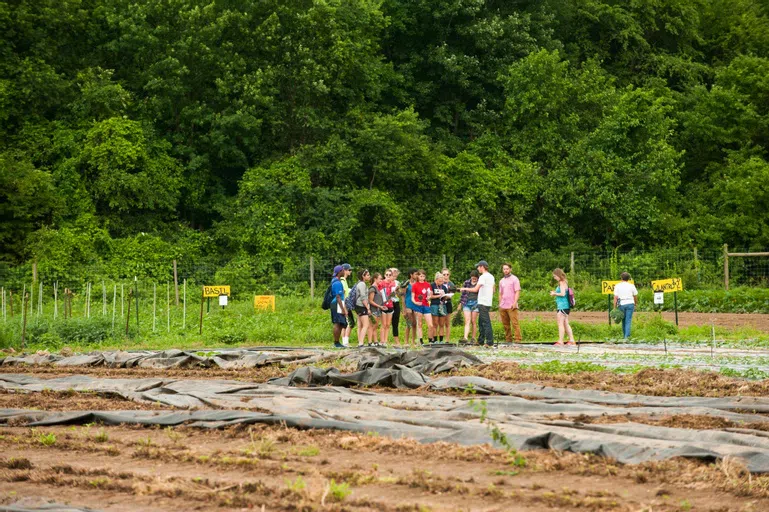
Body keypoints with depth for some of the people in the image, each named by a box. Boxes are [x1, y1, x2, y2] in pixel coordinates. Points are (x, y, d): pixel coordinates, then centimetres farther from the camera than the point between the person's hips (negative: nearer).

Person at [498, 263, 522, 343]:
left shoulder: (514, 279, 1)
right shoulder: (501, 281, 18)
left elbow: (517, 292, -6)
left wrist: (515, 303, -16)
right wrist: (500, 305, 13)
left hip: (511, 306, -6)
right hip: (503, 306, 6)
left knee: (515, 323, -10)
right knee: (505, 324, 5)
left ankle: (518, 339, -12)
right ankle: (508, 339, 9)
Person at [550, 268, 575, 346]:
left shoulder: (562, 283, -12)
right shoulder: (564, 282, 16)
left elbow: (563, 293, -22)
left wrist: (555, 294, -8)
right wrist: (554, 292, 11)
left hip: (562, 306, -10)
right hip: (565, 306, 10)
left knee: (560, 324, -8)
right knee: (566, 324, 13)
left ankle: (560, 341, -8)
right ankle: (571, 340, 13)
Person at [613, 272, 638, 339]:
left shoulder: (617, 286, 0)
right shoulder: (631, 286, 1)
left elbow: (615, 297, -4)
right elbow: (635, 296, 8)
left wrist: (615, 308, -3)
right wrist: (636, 304, 26)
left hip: (621, 304, 1)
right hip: (630, 303, -1)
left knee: (623, 321, 16)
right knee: (628, 321, -3)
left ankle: (625, 336, 25)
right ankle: (627, 336, -13)